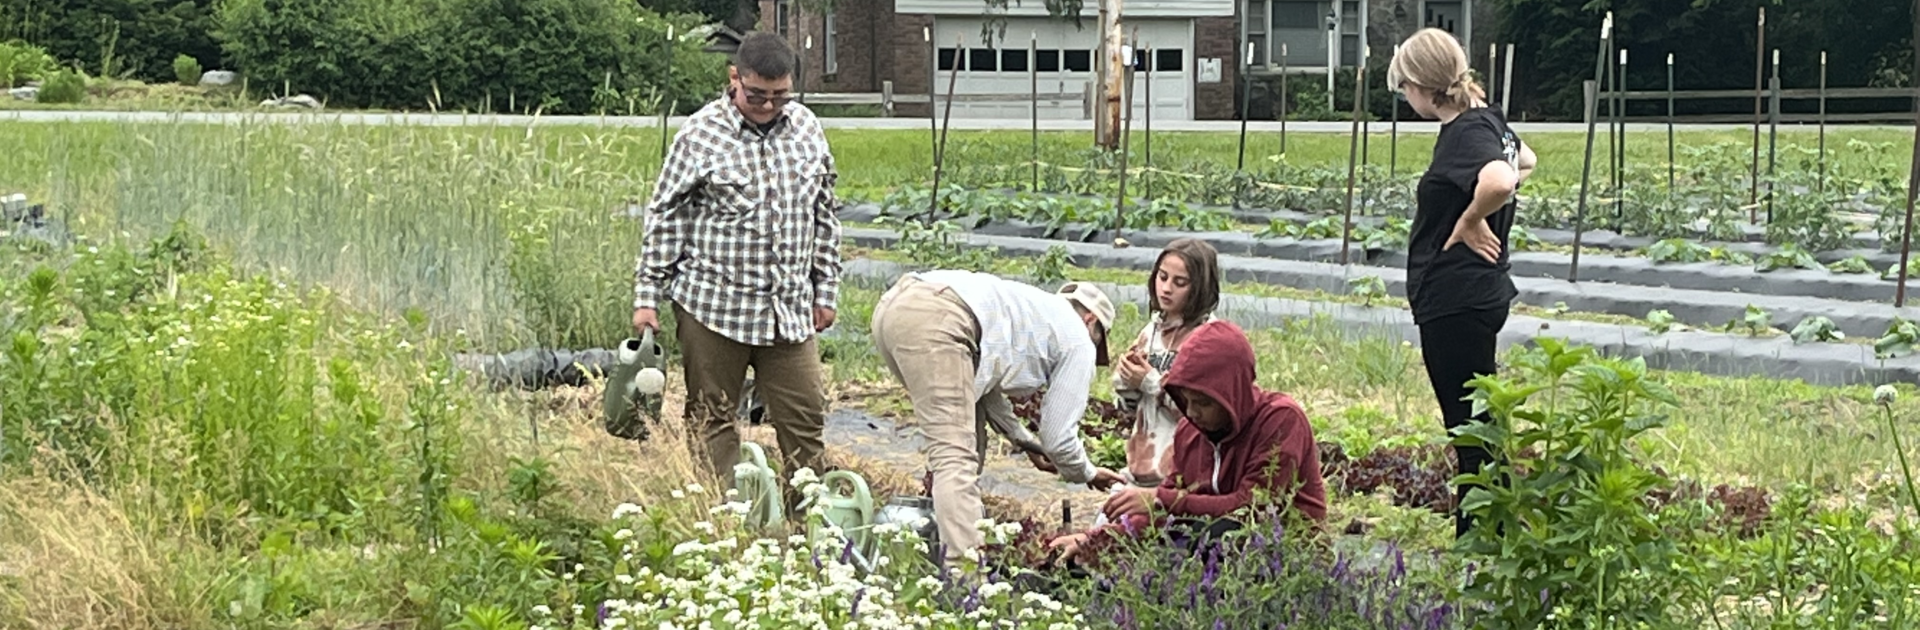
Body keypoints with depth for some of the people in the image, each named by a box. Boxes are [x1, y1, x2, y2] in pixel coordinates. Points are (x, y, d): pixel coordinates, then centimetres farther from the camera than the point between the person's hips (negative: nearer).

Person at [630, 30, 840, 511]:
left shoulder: (806, 128, 6)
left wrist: (825, 290, 14)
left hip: (789, 308, 4)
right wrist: (647, 297, -4)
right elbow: (665, 219, -2)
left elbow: (825, 214, 15)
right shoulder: (701, 134, -6)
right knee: (711, 420, 4)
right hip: (713, 306, -4)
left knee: (805, 417, 3)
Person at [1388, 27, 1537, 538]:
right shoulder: (1485, 120, 10)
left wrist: (1469, 222, -21)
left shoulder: (1467, 133, -19)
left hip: (1457, 301, -11)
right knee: (1474, 425, 16)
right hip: (1473, 297, 11)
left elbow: (1498, 182, -40)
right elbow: (1525, 161, 32)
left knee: (1472, 425, -5)